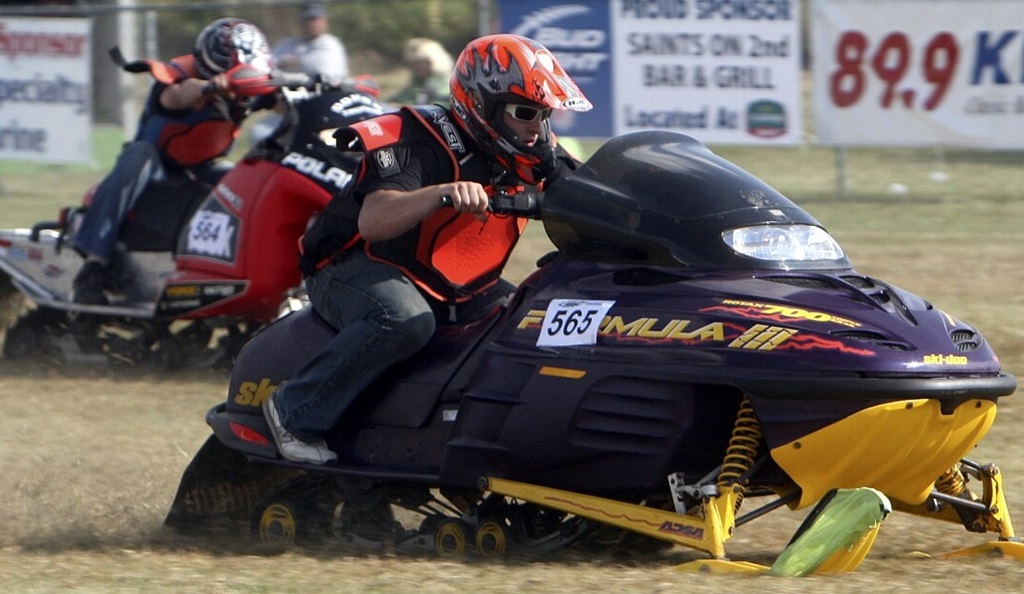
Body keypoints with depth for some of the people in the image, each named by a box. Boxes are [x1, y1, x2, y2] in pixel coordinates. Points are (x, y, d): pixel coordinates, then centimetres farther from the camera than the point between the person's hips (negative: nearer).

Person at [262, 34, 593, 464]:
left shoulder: (537, 155, 1)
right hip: (358, 269, -8)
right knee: (406, 320, -38)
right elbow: (371, 222, -35)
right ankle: (297, 411, -26)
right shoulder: (422, 143, -22)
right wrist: (442, 194, -51)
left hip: (461, 290, 8)